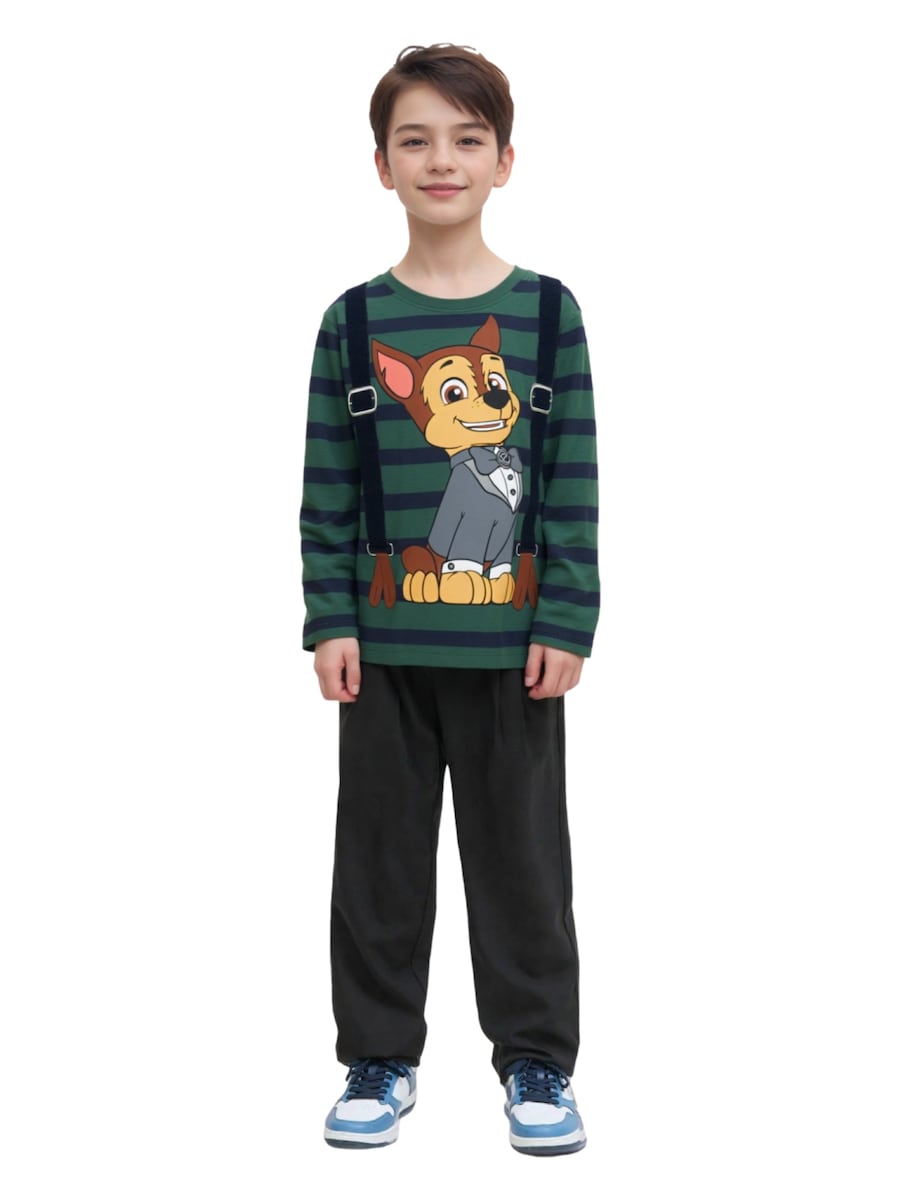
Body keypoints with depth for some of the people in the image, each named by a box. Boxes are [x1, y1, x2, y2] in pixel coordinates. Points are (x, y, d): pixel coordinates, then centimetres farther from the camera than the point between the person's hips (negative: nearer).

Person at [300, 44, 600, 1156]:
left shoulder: (545, 311, -1)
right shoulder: (355, 322, 1)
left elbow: (574, 485, -1)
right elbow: (327, 490, 2)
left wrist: (567, 624, -6)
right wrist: (331, 622, -4)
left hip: (512, 642, -1)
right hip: (385, 644, 1)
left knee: (522, 856, 8)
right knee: (381, 856, 10)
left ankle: (537, 1059, 22)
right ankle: (379, 1058, 24)